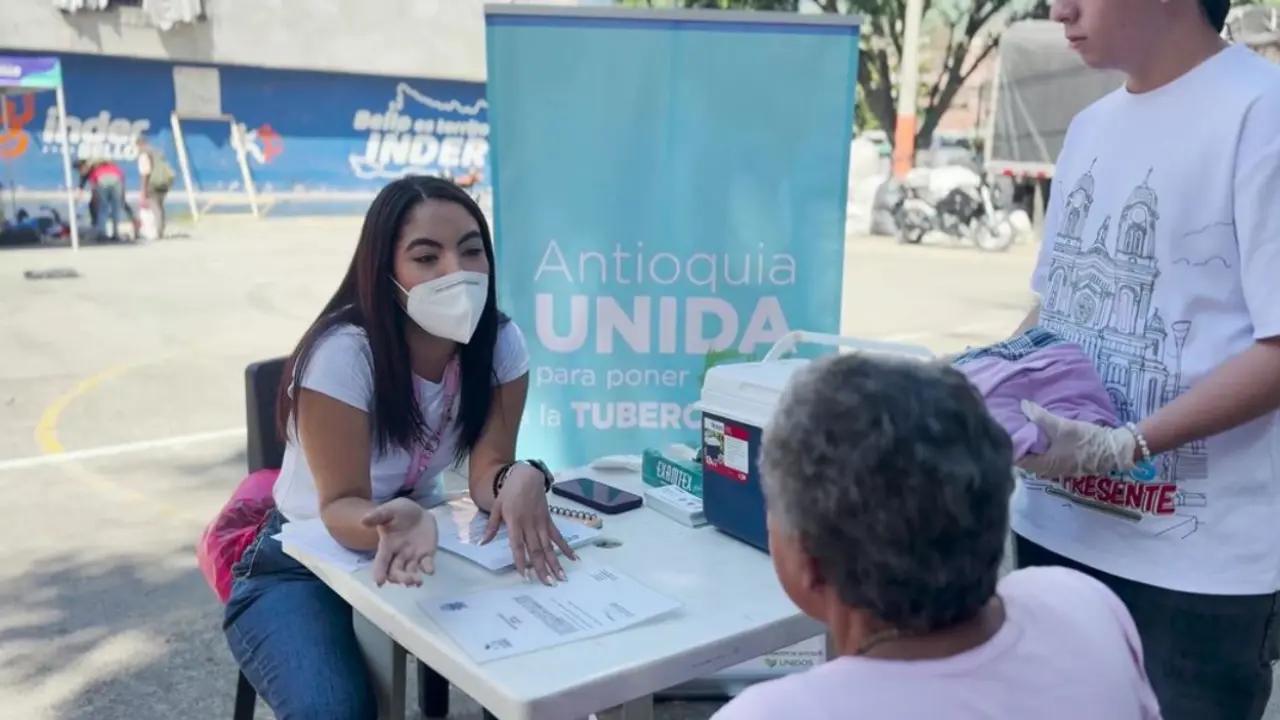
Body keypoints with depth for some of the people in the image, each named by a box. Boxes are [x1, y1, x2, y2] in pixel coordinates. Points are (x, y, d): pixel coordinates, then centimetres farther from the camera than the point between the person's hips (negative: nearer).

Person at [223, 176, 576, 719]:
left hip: (421, 552, 4)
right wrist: (395, 521, -49)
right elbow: (341, 508, -26)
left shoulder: (501, 342, -13)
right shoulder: (342, 352, -26)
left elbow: (486, 471, -16)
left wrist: (520, 481, -40)